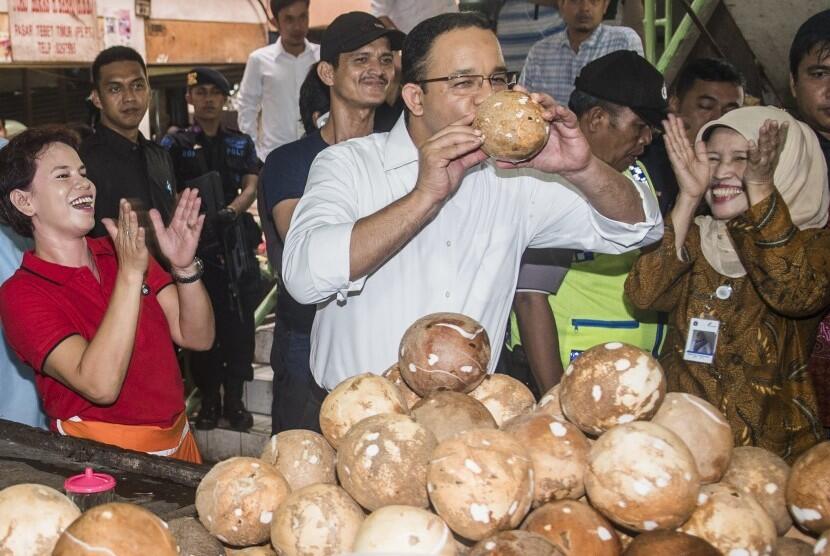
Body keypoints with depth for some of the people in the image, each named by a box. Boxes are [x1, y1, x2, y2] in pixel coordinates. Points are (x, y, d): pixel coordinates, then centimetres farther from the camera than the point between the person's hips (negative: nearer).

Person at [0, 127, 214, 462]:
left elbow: (197, 337, 0)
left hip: (178, 439, 5)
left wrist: (184, 267, -17)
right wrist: (130, 274, -26)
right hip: (104, 457, -4)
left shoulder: (122, 253, 6)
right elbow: (100, 386, -24)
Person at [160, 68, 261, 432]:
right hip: (195, 247, -2)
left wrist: (232, 211, -18)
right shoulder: (175, 145, 8)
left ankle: (234, 399, 11)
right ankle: (209, 400, 10)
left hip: (237, 244, 2)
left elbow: (251, 187, 3)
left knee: (240, 323, 1)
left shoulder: (241, 143, 15)